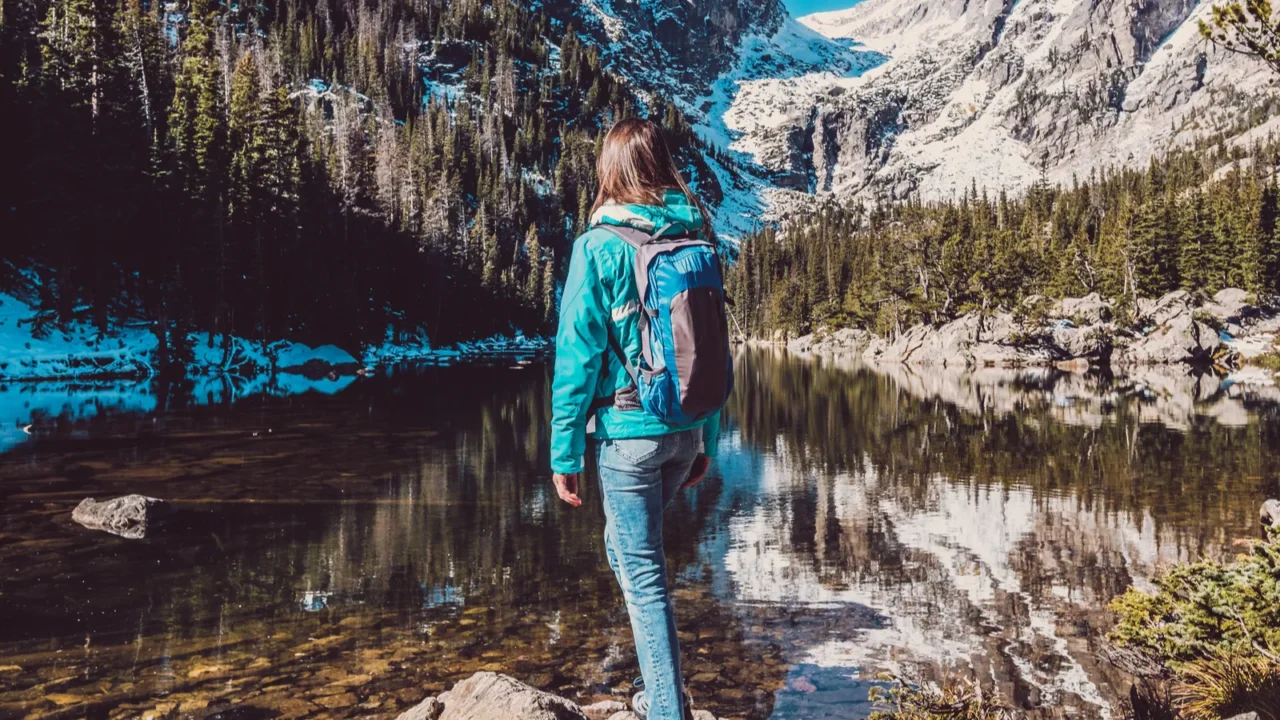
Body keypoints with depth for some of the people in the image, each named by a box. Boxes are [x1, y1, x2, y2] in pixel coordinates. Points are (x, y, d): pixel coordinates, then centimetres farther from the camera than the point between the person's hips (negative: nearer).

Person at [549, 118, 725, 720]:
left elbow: (578, 355, -12)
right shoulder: (698, 241, 6)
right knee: (626, 549, 24)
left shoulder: (599, 247, -10)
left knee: (642, 572, 4)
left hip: (628, 428, -6)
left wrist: (565, 454, -6)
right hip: (686, 428, 6)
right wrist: (706, 443, 17)